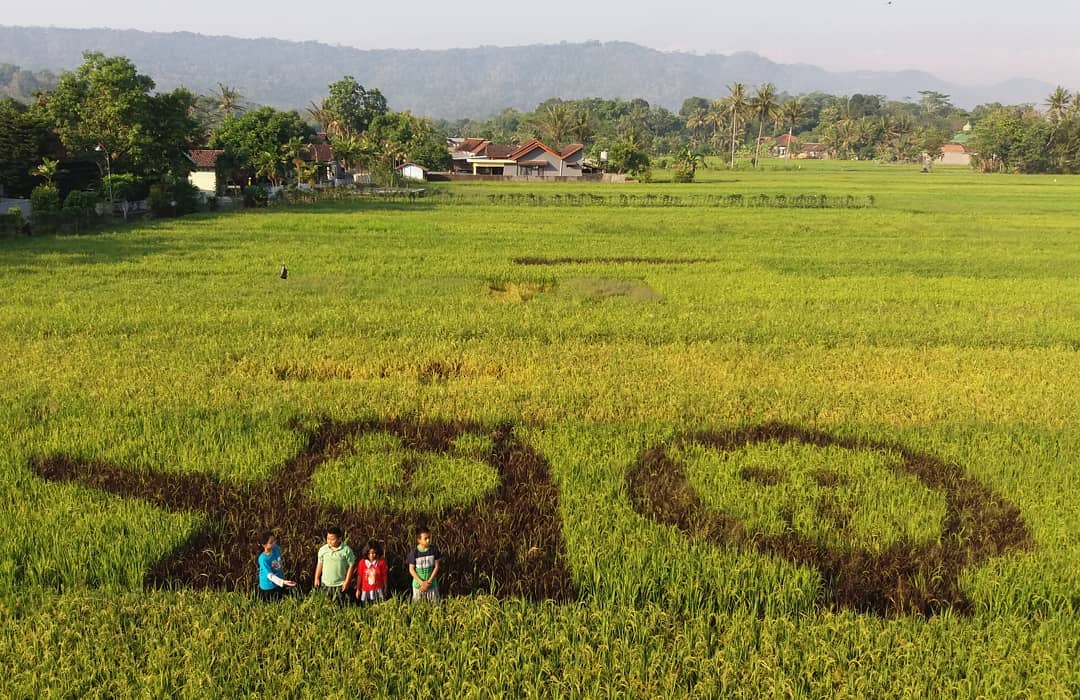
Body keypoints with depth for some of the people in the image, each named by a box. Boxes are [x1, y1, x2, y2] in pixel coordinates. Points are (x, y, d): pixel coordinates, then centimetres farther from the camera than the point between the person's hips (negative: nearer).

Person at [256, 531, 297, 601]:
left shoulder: (276, 549, -9)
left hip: (279, 584, 6)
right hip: (268, 588, -6)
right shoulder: (263, 559, -28)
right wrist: (283, 582, -40)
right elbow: (270, 576, -28)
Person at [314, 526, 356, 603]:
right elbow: (320, 564, 11)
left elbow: (351, 566, -7)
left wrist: (347, 582, -8)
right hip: (325, 584, 3)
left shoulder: (346, 550, -12)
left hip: (339, 585, -3)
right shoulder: (323, 549, -1)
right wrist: (317, 578, 11)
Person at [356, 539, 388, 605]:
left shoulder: (381, 562, -8)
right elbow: (359, 576, 1)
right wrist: (358, 589, 5)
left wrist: (385, 589, 5)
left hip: (378, 590, -1)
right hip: (365, 591, 1)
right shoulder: (362, 562, -7)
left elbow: (384, 576, 0)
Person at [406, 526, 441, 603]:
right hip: (418, 584, -1)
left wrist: (429, 582, -9)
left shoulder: (434, 550, -5)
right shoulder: (414, 552, -9)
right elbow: (411, 569, -5)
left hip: (432, 584, 1)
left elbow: (436, 566, -2)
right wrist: (421, 582, -12)